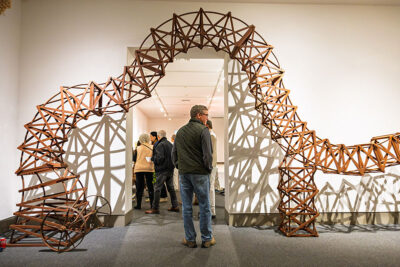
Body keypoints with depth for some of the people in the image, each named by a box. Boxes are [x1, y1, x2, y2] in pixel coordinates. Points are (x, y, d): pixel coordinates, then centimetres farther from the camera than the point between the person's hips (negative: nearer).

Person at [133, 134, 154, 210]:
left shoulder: (138, 148, -3)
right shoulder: (152, 147, -2)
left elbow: (134, 159, 3)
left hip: (139, 169, 0)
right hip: (149, 169, 1)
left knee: (139, 187, 7)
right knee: (150, 187, 9)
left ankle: (138, 205, 8)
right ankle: (152, 204, 10)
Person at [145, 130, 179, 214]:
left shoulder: (160, 145, -14)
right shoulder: (170, 144, 11)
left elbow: (159, 158, -21)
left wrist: (152, 158, -5)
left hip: (162, 170, -8)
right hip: (170, 169, 8)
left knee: (157, 189, -2)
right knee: (171, 188, 14)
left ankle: (155, 208, 2)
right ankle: (175, 206, 19)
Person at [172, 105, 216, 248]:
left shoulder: (180, 131, 12)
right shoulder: (203, 130, -7)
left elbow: (174, 153, 15)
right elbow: (207, 153, -13)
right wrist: (209, 168, 2)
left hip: (184, 173, 5)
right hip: (200, 173, -5)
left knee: (186, 207, 9)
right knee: (204, 207, 6)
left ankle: (190, 239, 16)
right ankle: (207, 239, 14)